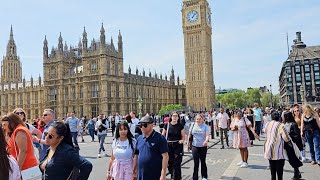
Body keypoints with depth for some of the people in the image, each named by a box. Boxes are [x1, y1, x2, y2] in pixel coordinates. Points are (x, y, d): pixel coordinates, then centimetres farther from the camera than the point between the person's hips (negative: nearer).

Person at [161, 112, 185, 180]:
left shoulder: (180, 126, 0)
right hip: (168, 146, 1)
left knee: (177, 163, -3)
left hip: (178, 146, -1)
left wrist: (182, 140, -15)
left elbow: (183, 136, 4)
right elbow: (162, 135, 6)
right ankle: (172, 175, 31)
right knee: (169, 162, 6)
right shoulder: (167, 125, 1)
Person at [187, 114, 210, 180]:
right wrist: (188, 141, 11)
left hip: (203, 146, -1)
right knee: (196, 163, 1)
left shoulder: (206, 126, -7)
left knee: (203, 162, 14)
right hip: (195, 146, 1)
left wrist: (206, 141, -37)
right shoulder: (193, 125, 0)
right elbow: (190, 134, 10)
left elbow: (207, 135, -18)